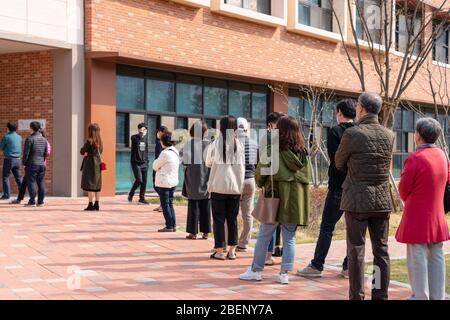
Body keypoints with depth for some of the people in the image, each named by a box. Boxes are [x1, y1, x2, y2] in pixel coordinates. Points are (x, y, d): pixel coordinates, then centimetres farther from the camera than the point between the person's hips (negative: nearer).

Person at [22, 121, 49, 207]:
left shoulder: (30, 139, -10)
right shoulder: (44, 140, 9)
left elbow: (26, 153, -10)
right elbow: (46, 153, 12)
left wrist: (24, 163, 1)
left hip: (32, 164, -6)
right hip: (42, 164, 6)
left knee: (31, 183, -1)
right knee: (41, 183, 8)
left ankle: (32, 202, -2)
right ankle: (40, 202, 10)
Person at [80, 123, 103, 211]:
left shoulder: (89, 141, -13)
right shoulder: (99, 142, 8)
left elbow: (82, 152, -7)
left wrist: (85, 153, 14)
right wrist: (88, 153, 9)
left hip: (90, 165, -7)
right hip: (97, 165, 7)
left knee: (90, 185, -4)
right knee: (97, 185, 10)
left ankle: (91, 204, -5)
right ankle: (97, 204, 12)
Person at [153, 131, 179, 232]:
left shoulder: (165, 153, -20)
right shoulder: (175, 151, 6)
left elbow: (155, 166, -10)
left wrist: (156, 161, 8)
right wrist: (161, 167, 7)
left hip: (164, 183, -8)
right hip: (173, 181, 8)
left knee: (165, 205, 0)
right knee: (170, 204, 15)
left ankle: (169, 226, 1)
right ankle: (173, 225, 17)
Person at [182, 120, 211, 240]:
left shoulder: (189, 144, -11)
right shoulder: (209, 144, -6)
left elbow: (186, 161, -12)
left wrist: (186, 165, 6)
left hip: (193, 179, -2)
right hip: (206, 179, 2)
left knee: (193, 206, 6)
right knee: (205, 206, 9)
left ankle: (193, 232, 7)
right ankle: (205, 232, 12)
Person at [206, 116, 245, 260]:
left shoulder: (215, 144, -6)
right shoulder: (239, 144, -2)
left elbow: (208, 163, 8)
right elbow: (242, 166, 4)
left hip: (218, 186, -2)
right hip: (235, 187, 2)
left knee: (219, 219, 5)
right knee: (232, 219, 11)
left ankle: (219, 251, 4)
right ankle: (232, 250, 12)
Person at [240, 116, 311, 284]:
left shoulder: (273, 150, -9)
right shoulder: (302, 152, 6)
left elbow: (261, 171, -7)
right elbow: (308, 177, 12)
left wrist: (261, 184, 13)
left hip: (276, 196, -4)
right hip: (296, 199, 4)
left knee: (264, 235, 7)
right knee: (289, 238, 9)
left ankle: (256, 270, 13)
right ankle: (284, 274, 9)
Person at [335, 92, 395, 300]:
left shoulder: (352, 134, -11)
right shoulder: (389, 135, 4)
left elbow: (339, 163, 2)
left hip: (357, 200, -4)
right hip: (382, 201, 5)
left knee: (356, 251, 2)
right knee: (381, 251, 10)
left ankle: (356, 296, 4)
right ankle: (381, 295, 14)